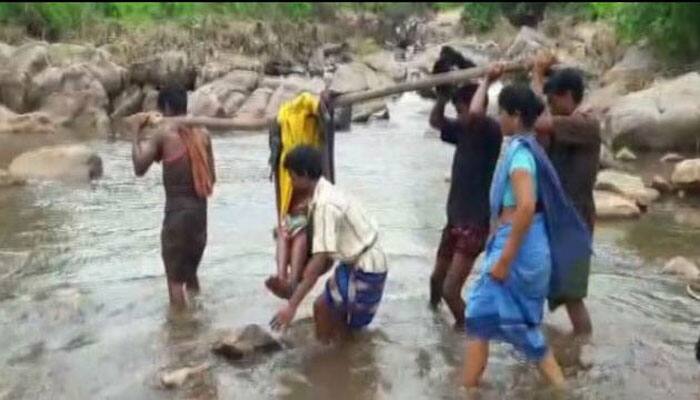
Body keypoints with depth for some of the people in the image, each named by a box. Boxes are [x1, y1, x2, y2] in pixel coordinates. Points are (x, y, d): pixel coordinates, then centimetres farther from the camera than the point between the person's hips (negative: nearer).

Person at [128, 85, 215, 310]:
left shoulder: (164, 133, -10)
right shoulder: (202, 134, 5)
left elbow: (139, 168, -8)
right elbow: (212, 178, 6)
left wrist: (137, 133, 0)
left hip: (177, 209, -6)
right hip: (200, 209, 6)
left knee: (175, 276, 5)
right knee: (191, 270, 22)